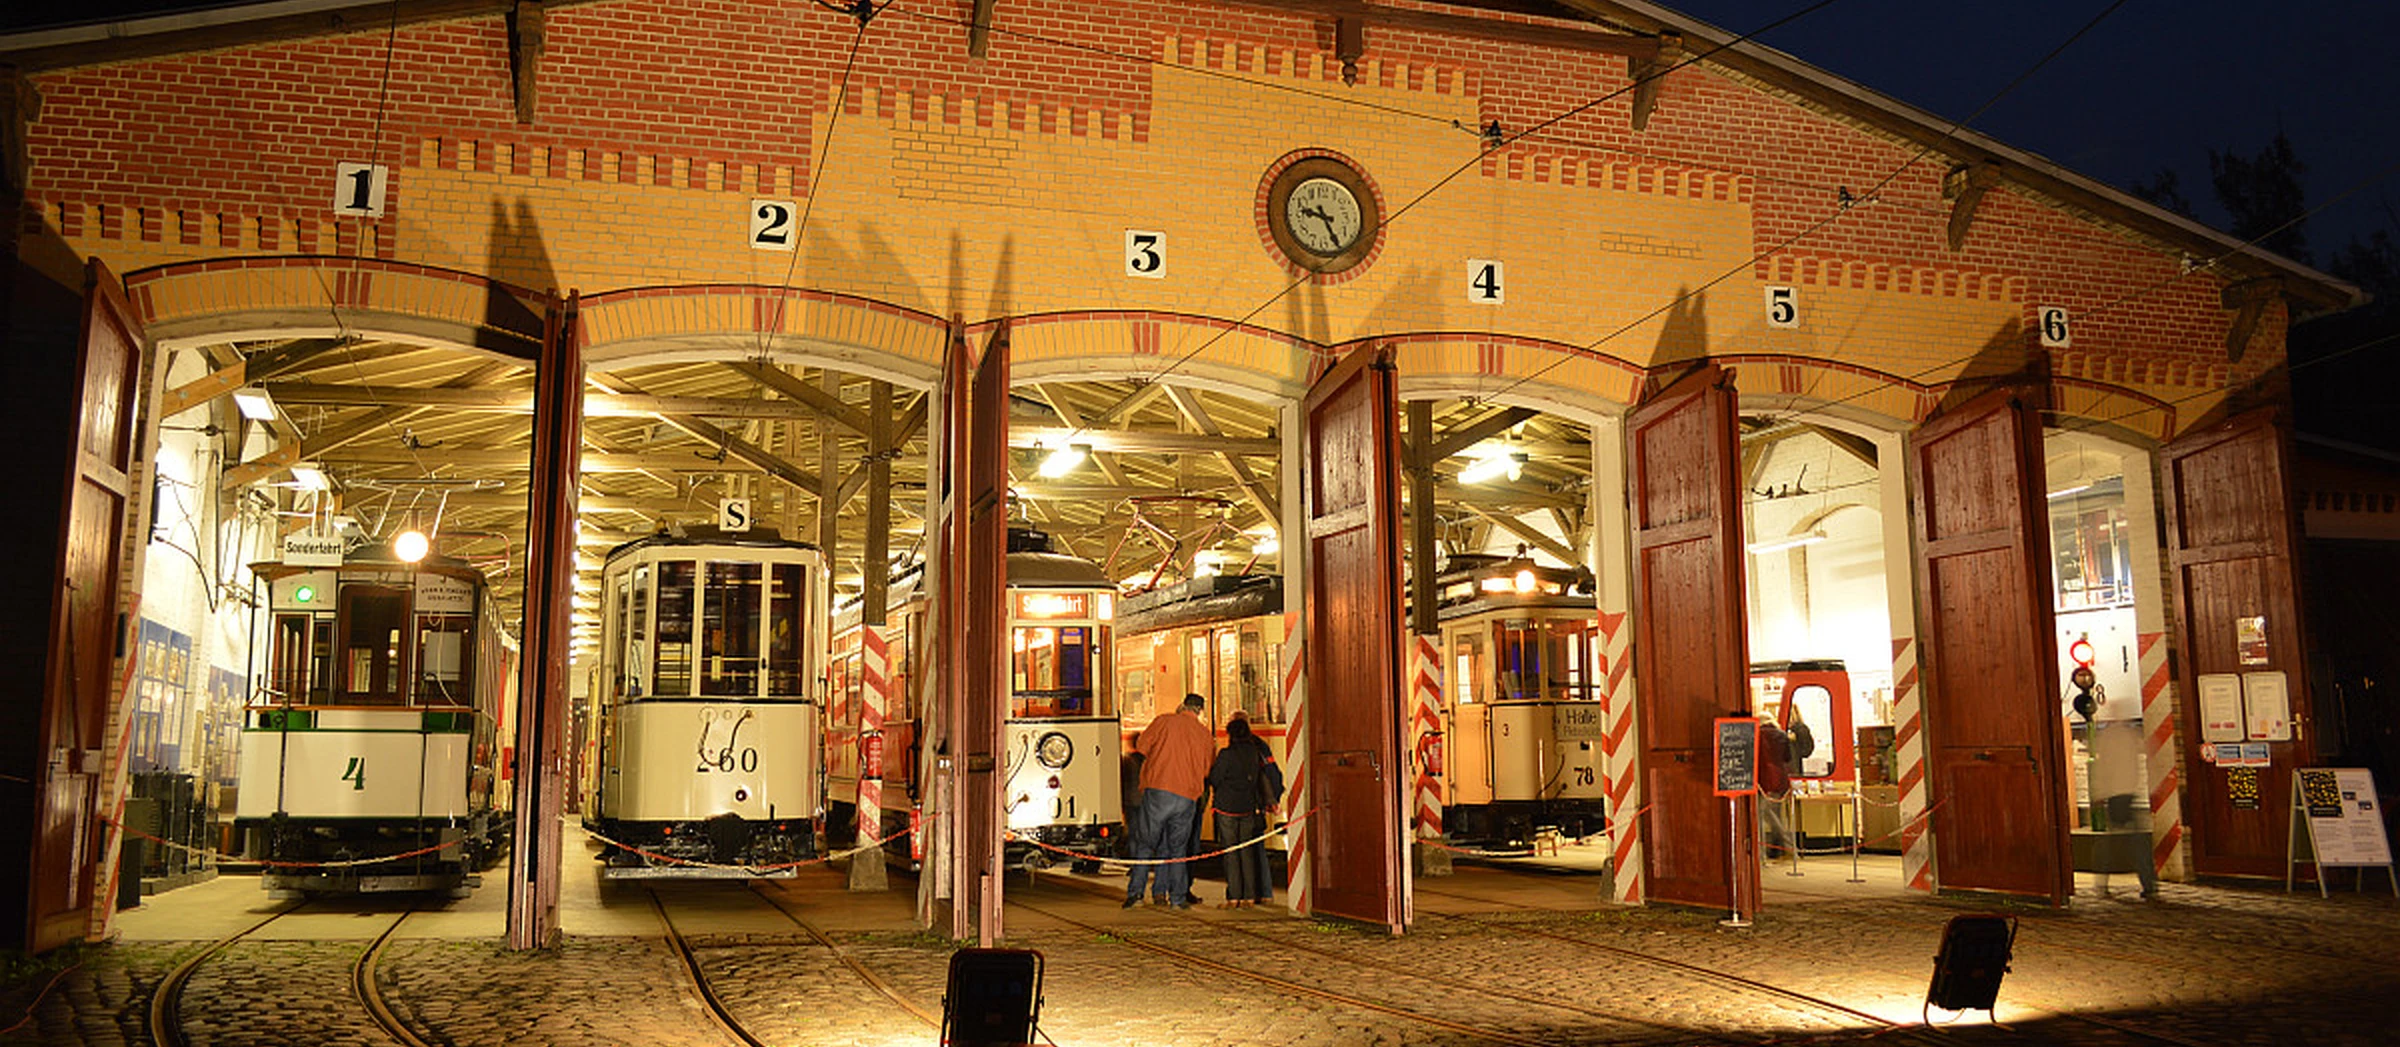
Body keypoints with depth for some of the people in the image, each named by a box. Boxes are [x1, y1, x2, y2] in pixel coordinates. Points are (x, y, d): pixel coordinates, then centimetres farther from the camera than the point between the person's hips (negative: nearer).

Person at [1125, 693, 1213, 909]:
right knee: (1178, 848, 11)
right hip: (1188, 797, 2)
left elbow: (1141, 746, 6)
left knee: (1146, 843, 3)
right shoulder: (1206, 735, 11)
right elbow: (1207, 770, 17)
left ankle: (1134, 892, -2)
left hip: (1158, 789, -2)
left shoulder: (1164, 721, 4)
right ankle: (1178, 897, 9)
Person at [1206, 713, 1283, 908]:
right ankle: (1249, 896, 7)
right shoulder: (1255, 751, 5)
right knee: (1248, 852, 8)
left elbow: (1214, 779, -6)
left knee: (1230, 853, -1)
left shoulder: (1226, 754, -12)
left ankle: (1234, 896, -2)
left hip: (1227, 807, -5)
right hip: (1249, 808, 5)